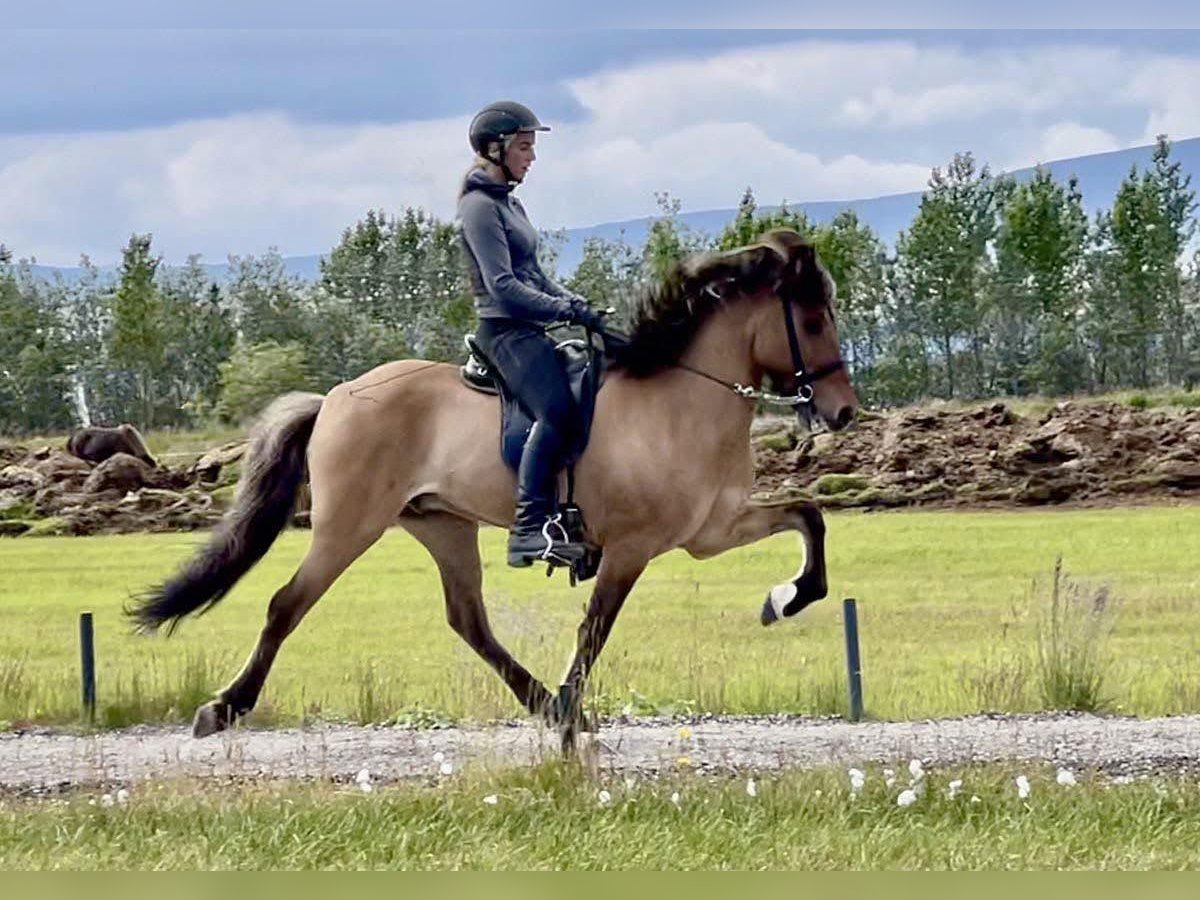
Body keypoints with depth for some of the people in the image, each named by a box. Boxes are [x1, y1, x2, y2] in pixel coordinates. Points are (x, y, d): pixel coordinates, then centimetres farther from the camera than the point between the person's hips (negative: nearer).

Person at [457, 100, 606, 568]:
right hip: (506, 331, -10)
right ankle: (530, 529, -33)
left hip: (530, 330, 10)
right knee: (557, 409, -27)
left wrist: (578, 303, 9)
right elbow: (503, 285, -18)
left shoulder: (509, 203, 20)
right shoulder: (480, 206, -9)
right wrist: (569, 310, -19)